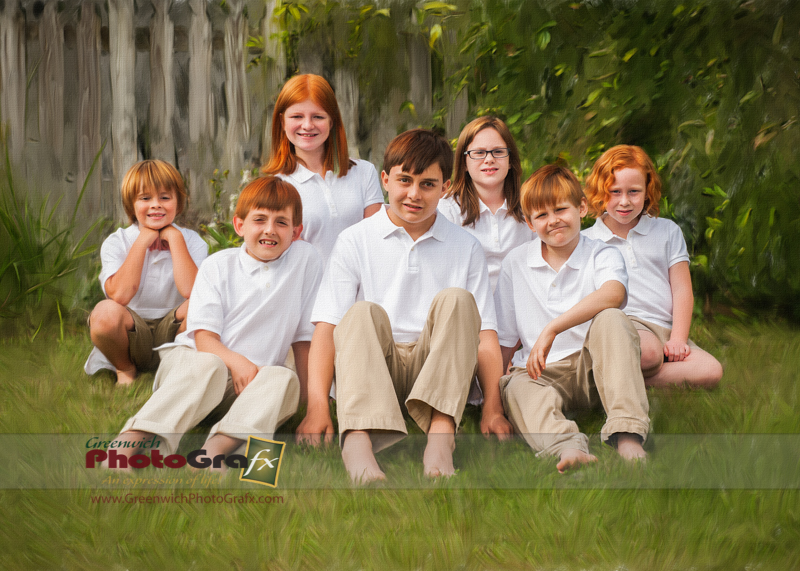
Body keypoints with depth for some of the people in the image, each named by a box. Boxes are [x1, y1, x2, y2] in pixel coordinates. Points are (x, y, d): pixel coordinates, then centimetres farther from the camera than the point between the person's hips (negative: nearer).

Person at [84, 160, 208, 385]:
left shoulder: (191, 240, 0)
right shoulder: (116, 243, -2)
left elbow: (190, 290, -21)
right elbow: (120, 295, -22)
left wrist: (174, 238, -14)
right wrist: (142, 242, -15)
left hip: (173, 332, 0)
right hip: (132, 336, 0)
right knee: (105, 312, -34)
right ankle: (125, 370, -2)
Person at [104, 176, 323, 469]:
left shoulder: (306, 259, 5)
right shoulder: (218, 265, 3)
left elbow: (304, 335, 9)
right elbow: (204, 336, -5)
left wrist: (303, 393, 3)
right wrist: (235, 361, -25)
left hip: (249, 380, 2)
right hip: (190, 357, -2)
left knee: (284, 380, -31)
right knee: (208, 367, -37)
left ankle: (218, 447, -54)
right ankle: (130, 441, -52)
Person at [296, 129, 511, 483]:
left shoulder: (465, 248, 13)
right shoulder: (355, 241, 8)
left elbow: (484, 335, 6)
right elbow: (327, 327, -2)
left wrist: (494, 409, -9)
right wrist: (317, 406, -17)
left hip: (438, 372, 1)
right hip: (370, 369, -1)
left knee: (456, 299, -23)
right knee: (364, 312, -29)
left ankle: (441, 434, -41)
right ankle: (358, 442, -54)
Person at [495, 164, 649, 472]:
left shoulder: (603, 256, 2)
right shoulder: (516, 263, 11)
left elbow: (612, 294, -25)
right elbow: (504, 339, 14)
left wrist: (551, 330, -32)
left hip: (594, 366, -1)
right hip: (543, 372, 1)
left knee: (610, 319, -31)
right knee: (517, 389, -33)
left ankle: (627, 434, -44)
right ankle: (567, 447, -64)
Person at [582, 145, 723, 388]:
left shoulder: (668, 231, 18)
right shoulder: (585, 241, 12)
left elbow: (682, 290, 11)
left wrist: (677, 338, -3)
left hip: (665, 329, 5)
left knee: (711, 371, -27)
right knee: (649, 350, -42)